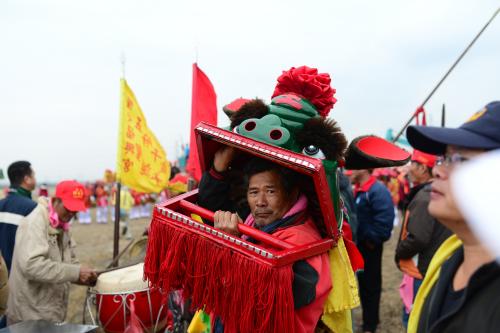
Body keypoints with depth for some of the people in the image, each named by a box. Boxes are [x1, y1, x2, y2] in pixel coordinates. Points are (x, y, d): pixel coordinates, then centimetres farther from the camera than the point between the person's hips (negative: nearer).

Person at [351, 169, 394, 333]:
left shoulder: (378, 191, -20)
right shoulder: (357, 190, 8)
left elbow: (383, 222, -26)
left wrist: (371, 241, -19)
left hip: (369, 246, -8)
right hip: (357, 244, 8)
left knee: (370, 284, 7)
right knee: (363, 282, 19)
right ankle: (368, 318, 36)